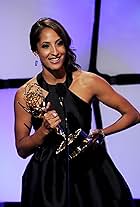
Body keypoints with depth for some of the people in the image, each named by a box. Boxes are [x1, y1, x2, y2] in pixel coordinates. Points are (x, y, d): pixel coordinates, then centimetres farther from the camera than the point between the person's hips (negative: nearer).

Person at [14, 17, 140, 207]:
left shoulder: (89, 81, -6)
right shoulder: (25, 94, -6)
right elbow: (22, 150, 0)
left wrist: (101, 133, -9)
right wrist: (44, 130, -17)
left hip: (89, 172, 1)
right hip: (47, 179, 0)